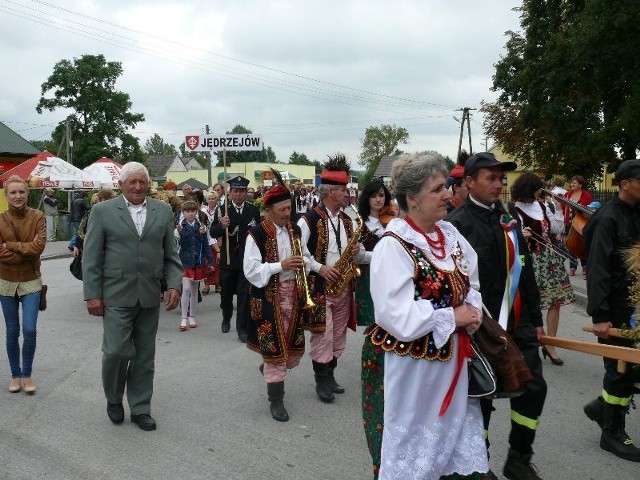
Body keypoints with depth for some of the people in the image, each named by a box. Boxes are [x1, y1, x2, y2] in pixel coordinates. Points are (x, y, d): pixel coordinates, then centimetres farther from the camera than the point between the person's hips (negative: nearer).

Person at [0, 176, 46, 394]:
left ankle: (27, 375, 12)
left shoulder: (37, 216, -6)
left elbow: (39, 246, -18)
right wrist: (27, 249, -17)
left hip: (31, 281, -1)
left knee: (30, 330, -6)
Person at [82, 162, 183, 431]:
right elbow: (91, 257, -2)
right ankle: (113, 399, 24)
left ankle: (140, 408, 23)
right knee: (116, 351, -4)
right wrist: (92, 294, -7)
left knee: (145, 355, 9)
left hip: (150, 296, 3)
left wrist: (174, 284, -4)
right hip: (116, 295, -3)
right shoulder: (102, 211, -1)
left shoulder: (163, 211, 6)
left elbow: (171, 254, 8)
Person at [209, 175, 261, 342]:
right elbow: (213, 233, -6)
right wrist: (222, 225, -26)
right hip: (228, 259, 1)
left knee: (244, 294, -2)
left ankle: (242, 328, 7)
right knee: (226, 292, 16)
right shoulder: (222, 210, -1)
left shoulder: (254, 211, 0)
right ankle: (226, 319, 40)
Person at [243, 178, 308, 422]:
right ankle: (276, 400, 13)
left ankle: (269, 370, 43)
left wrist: (301, 265, -1)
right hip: (269, 296, -6)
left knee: (294, 348, 12)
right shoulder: (257, 234, -12)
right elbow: (250, 270, -16)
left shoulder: (295, 230, 8)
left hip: (293, 293, 6)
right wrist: (280, 266, -23)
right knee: (275, 347, -1)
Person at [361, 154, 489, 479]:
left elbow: (469, 284, 16)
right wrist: (453, 317, -16)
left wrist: (472, 312, -5)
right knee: (411, 453, 12)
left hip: (450, 361, 7)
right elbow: (401, 319, -25)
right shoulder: (394, 246, -20)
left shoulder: (449, 233, 3)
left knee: (454, 444, 20)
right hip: (409, 368, -7)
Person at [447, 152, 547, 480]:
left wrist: (535, 317, 15)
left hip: (517, 323, 7)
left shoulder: (510, 217, 10)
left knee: (533, 387, 10)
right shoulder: (457, 223, -14)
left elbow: (525, 270, 14)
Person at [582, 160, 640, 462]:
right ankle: (612, 433, 18)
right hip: (616, 308, -8)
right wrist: (599, 316, -24)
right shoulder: (609, 219, -16)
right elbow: (597, 270, -21)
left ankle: (602, 406, 33)